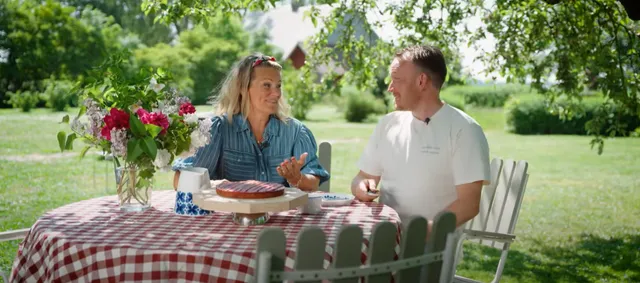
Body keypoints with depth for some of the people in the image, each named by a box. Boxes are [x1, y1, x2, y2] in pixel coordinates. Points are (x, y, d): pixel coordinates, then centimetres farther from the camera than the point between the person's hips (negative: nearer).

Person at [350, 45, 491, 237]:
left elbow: (468, 204, -10)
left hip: (432, 242, -4)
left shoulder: (463, 129, -5)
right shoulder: (388, 123, 12)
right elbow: (363, 178, 19)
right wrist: (362, 187, -4)